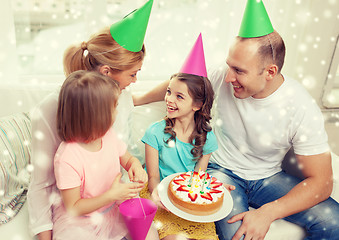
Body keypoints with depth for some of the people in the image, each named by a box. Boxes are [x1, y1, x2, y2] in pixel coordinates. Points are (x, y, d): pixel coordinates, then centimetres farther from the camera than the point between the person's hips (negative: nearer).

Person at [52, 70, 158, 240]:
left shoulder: (109, 135, -8)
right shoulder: (67, 158, -27)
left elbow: (128, 159, 10)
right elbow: (73, 208, -19)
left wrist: (136, 166, -13)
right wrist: (112, 195, -27)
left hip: (115, 210, 4)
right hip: (80, 222, -4)